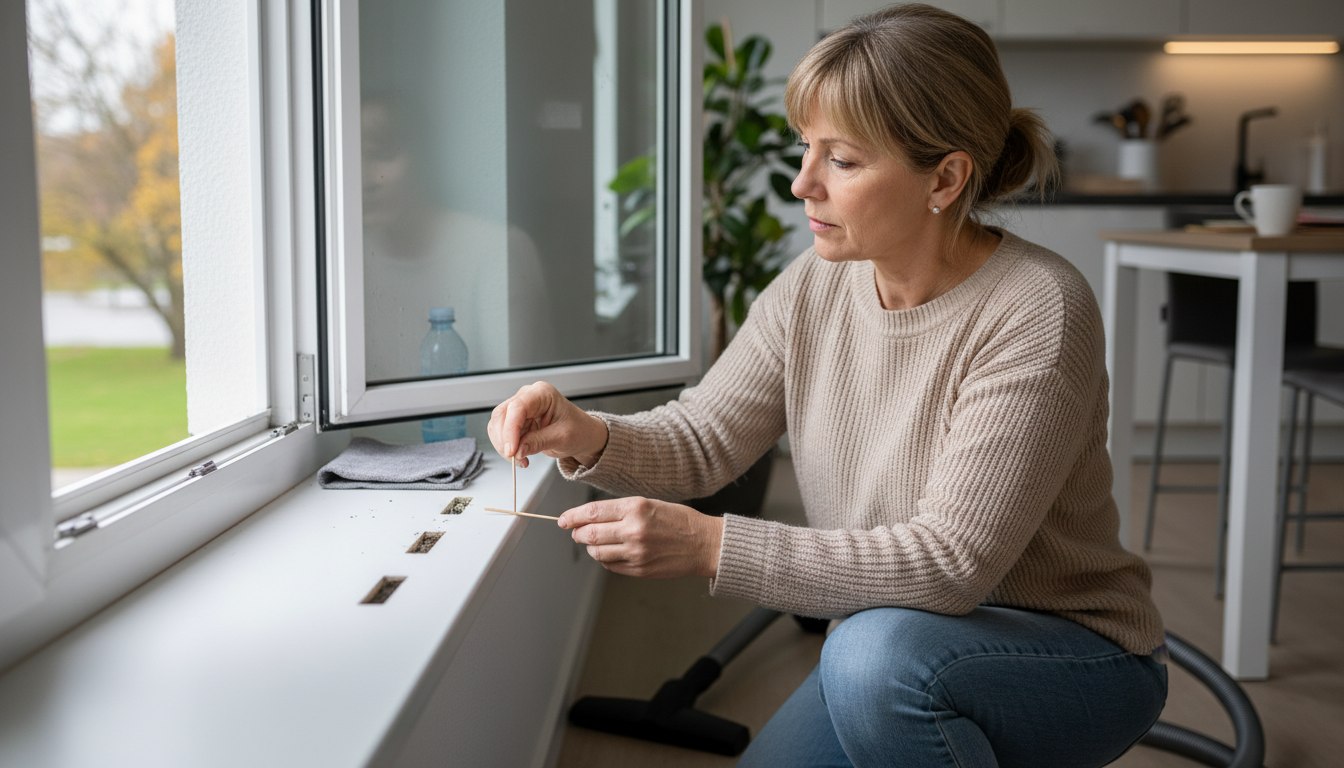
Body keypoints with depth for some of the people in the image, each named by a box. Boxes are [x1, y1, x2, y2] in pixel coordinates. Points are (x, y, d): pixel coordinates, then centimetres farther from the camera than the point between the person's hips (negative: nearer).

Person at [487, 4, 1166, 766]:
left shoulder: (1035, 314, -25)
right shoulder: (815, 288, -5)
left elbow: (949, 562, -29)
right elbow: (701, 440, 2)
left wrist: (709, 544, -34)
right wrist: (588, 437, -20)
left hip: (1073, 660, -6)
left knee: (878, 648, -34)